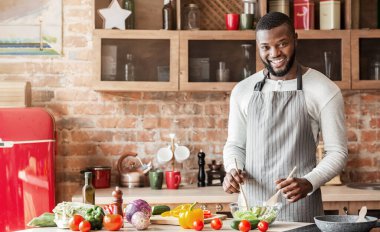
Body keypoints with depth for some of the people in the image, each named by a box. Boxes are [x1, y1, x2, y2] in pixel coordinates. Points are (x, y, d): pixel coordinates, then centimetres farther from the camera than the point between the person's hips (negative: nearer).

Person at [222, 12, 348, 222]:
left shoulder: (324, 90, -5)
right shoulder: (242, 90, 6)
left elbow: (337, 152, -4)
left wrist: (308, 183, -20)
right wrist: (232, 171, -7)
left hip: (300, 207, -3)